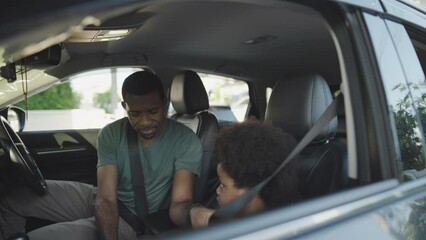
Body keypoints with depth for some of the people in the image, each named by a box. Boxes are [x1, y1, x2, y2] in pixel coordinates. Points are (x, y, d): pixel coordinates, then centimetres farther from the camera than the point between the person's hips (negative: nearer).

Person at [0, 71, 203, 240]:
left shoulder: (186, 141, -19)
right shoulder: (111, 134, -11)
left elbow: (180, 202, -25)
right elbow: (106, 199, -20)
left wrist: (195, 217, -50)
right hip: (100, 203, 5)